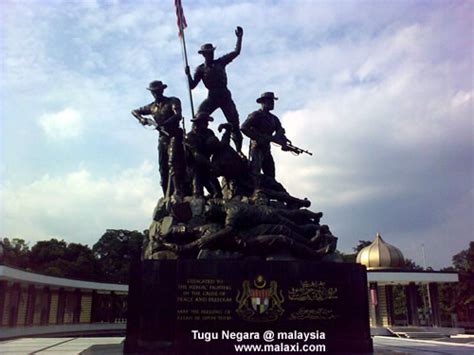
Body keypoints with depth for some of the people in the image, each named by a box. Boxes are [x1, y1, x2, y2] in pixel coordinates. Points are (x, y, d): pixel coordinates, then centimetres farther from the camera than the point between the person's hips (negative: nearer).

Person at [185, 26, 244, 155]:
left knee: (234, 123, -1)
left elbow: (236, 52, 10)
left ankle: (239, 150, 10)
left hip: (225, 96, 1)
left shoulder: (220, 62, 10)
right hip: (212, 97, -1)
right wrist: (188, 75, -15)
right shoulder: (200, 69, 5)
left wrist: (239, 38, 3)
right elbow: (192, 86, 0)